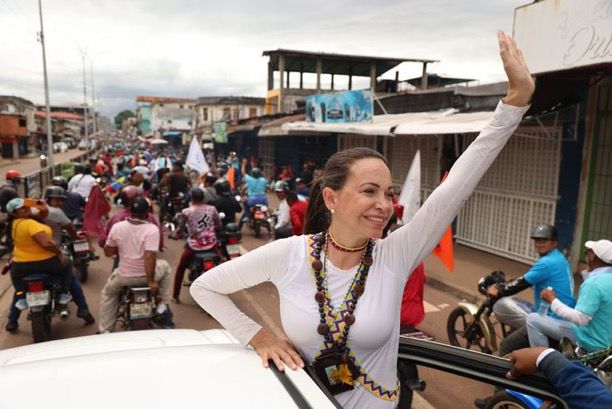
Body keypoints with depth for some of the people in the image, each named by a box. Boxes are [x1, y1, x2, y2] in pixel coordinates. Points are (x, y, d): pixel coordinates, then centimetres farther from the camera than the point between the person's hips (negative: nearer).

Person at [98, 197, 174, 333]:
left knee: (108, 294, 32)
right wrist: (151, 281, -16)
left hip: (124, 276, 2)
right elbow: (150, 257, -26)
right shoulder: (152, 229, -18)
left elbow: (108, 252, 4)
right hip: (147, 274, -2)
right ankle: (163, 305, 29)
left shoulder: (117, 227, -7)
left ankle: (105, 331, 31)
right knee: (164, 266, 31)